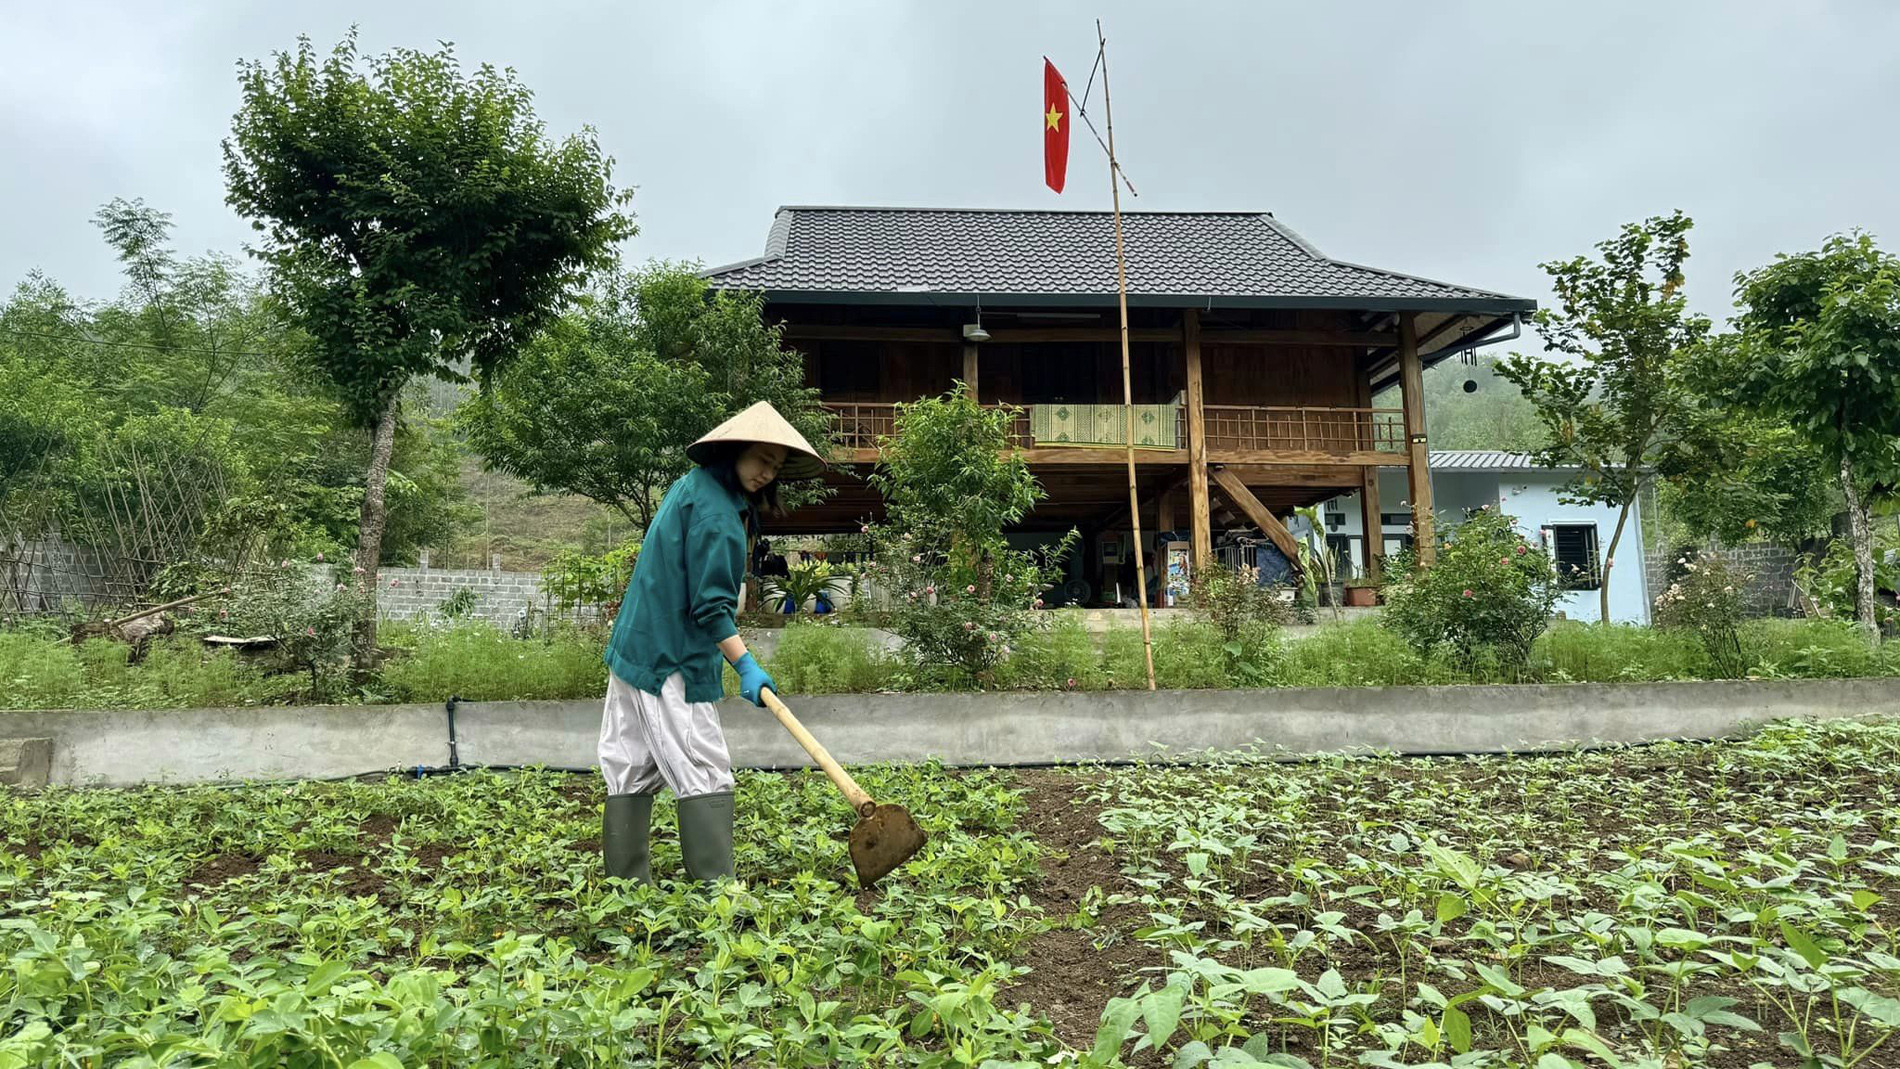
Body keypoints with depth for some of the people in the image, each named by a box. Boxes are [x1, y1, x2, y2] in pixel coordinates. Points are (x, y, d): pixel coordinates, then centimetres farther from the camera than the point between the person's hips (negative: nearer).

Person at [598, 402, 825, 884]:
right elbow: (709, 603, -20)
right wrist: (746, 667, -18)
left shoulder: (692, 486, 14)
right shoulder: (714, 507, -16)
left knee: (631, 772, 10)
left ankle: (626, 884, 17)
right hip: (672, 661, -10)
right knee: (706, 775, -7)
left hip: (635, 648, 10)